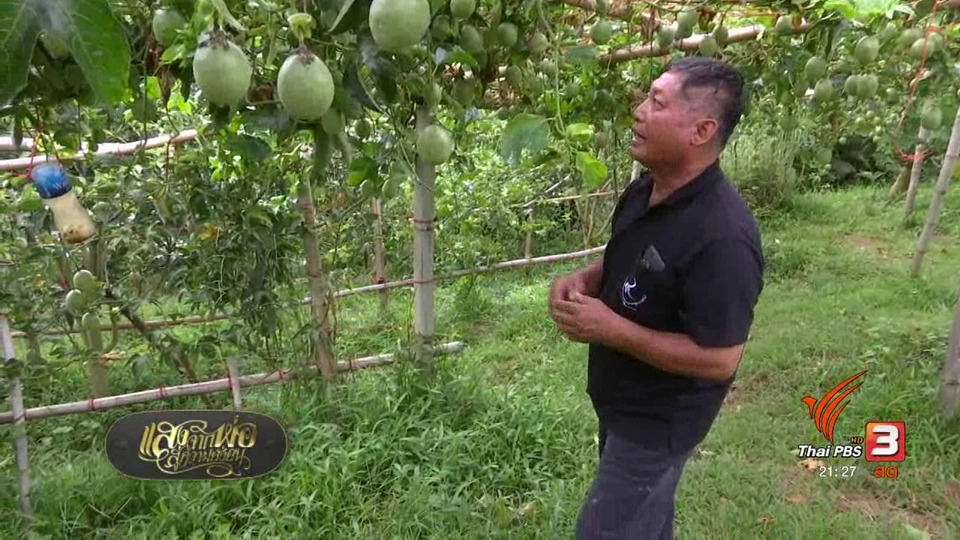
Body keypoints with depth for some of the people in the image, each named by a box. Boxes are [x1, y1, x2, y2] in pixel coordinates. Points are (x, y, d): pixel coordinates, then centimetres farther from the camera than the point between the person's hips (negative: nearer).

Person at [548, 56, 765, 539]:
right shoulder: (643, 190, -3)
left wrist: (610, 329, -28)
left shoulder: (722, 236, -32)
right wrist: (581, 281, -8)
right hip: (623, 402, 8)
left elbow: (718, 360, -28)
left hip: (658, 421, -8)